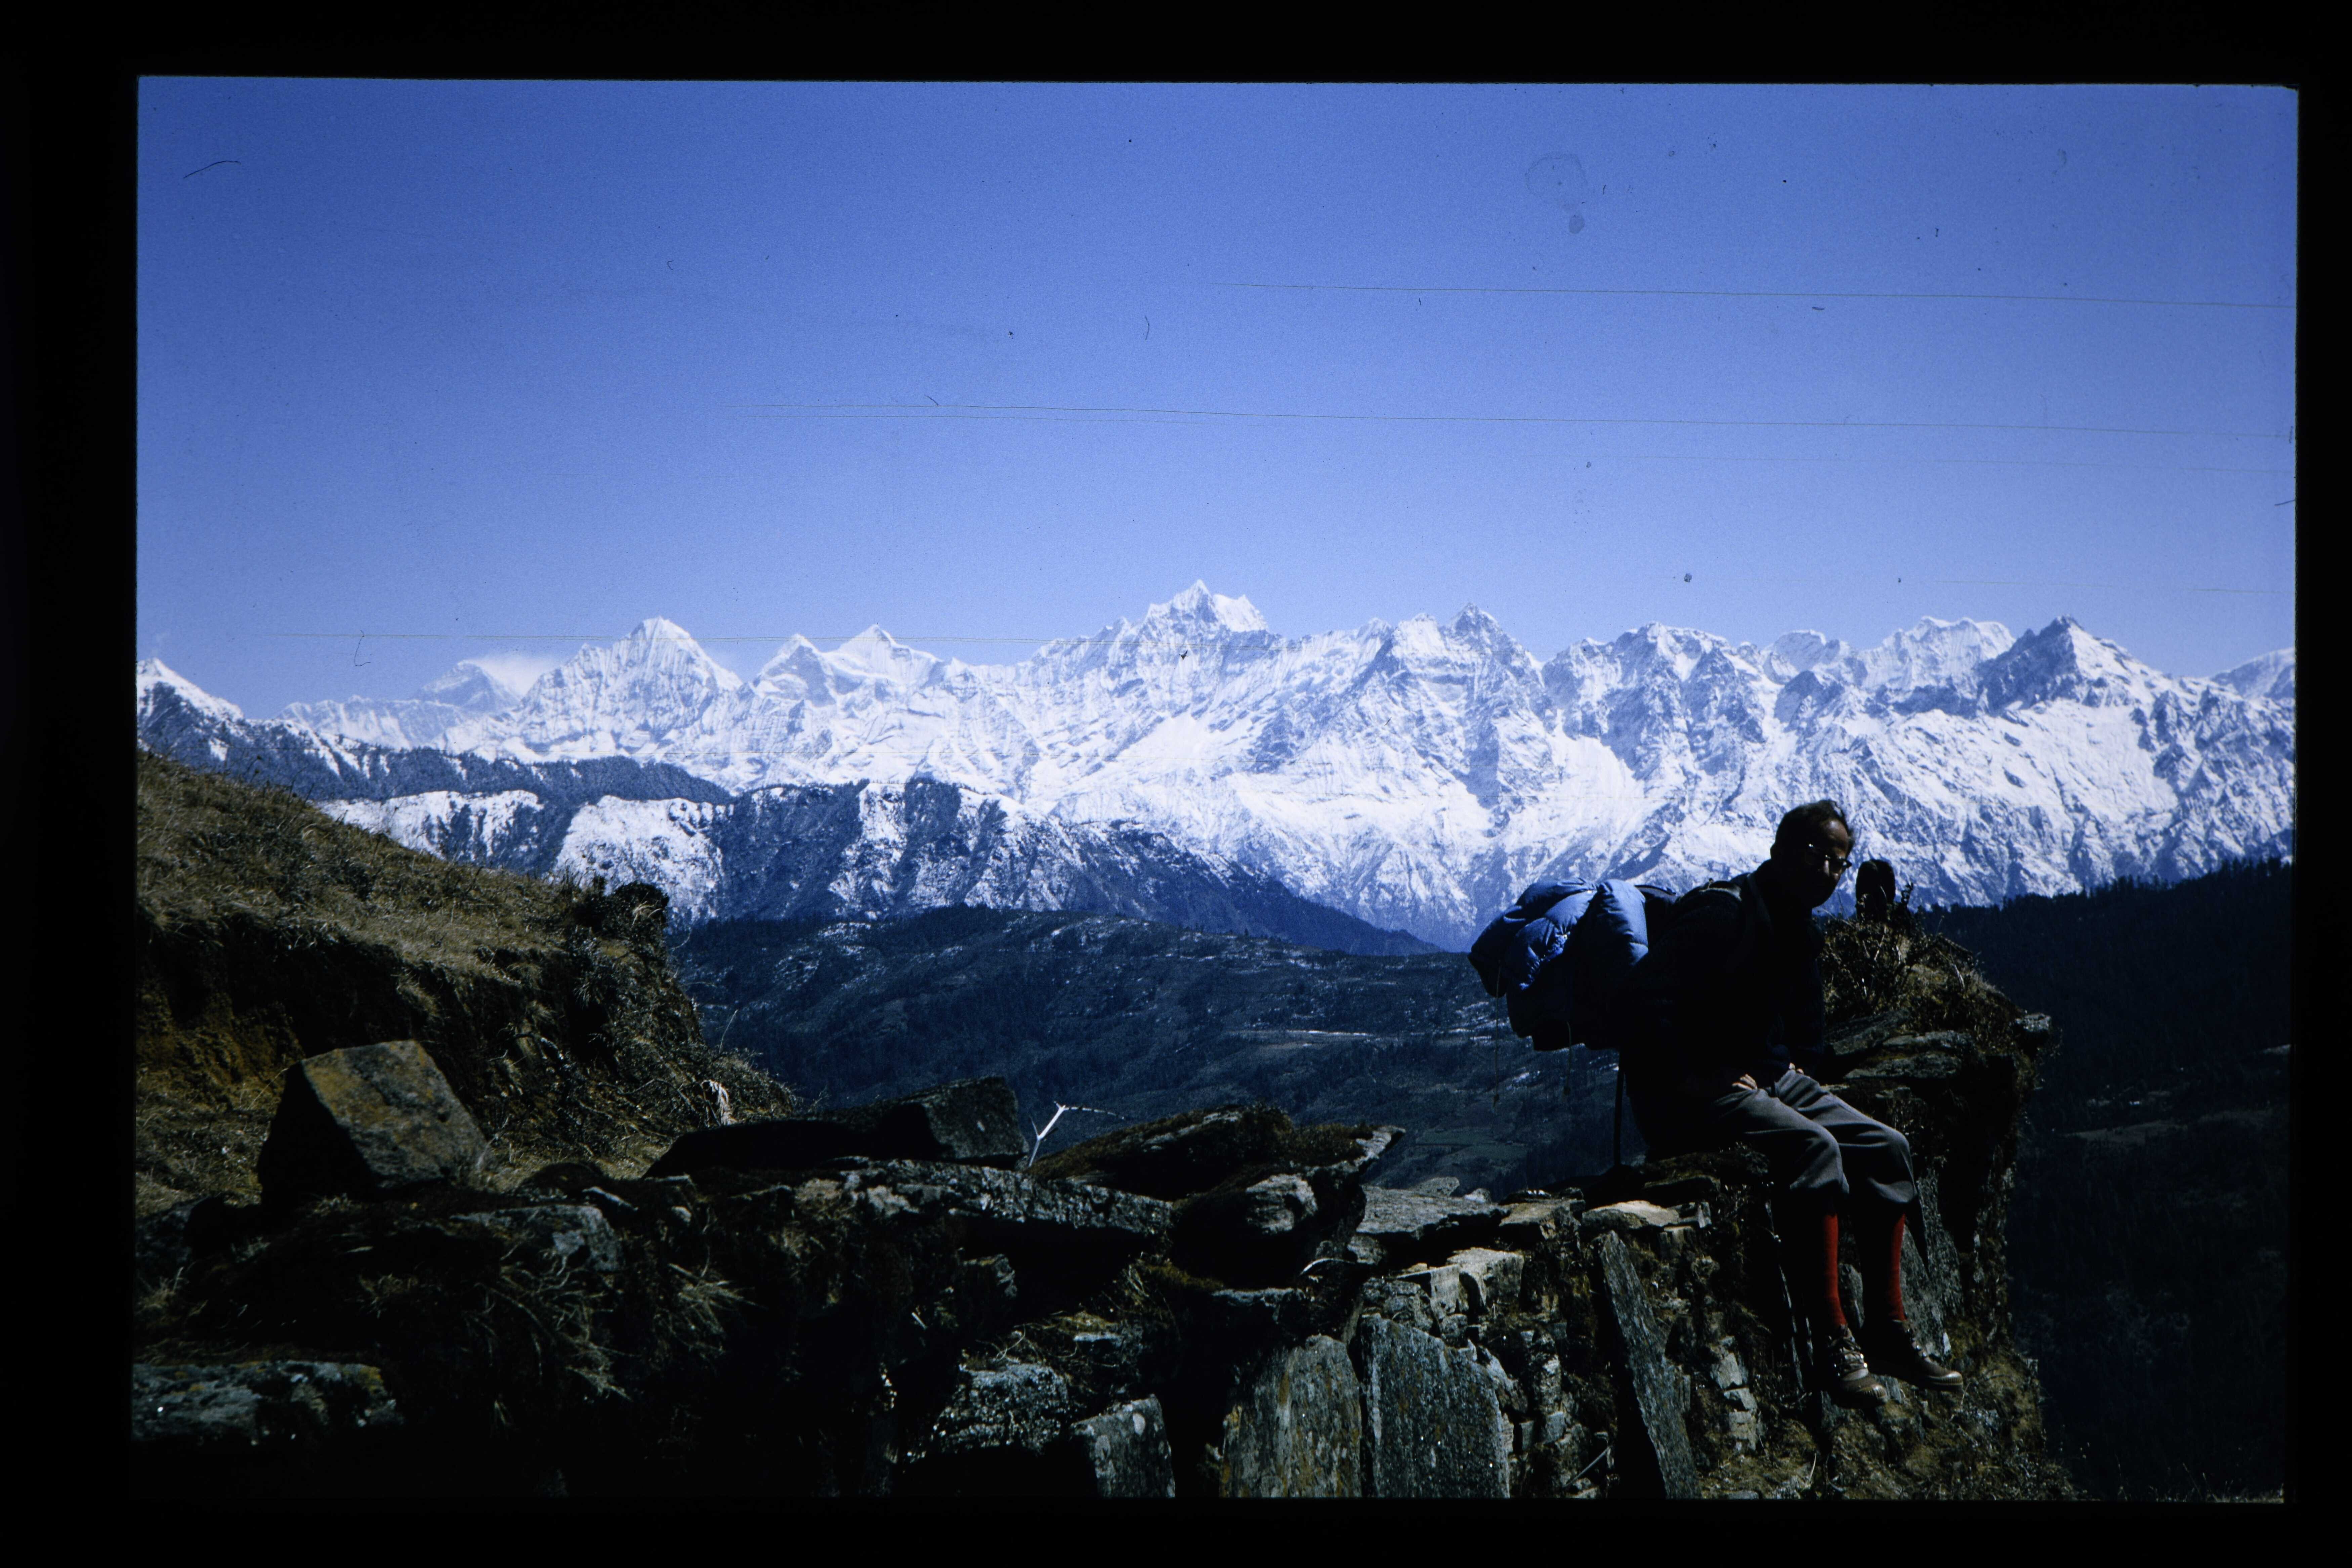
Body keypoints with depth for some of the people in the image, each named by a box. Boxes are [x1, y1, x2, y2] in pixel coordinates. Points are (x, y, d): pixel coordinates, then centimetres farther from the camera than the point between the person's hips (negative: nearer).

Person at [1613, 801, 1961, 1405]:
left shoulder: (1801, 936, 15)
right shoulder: (1723, 912, -15)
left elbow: (1803, 1029, 34)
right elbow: (1643, 997, -25)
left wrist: (1800, 1067, 14)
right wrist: (1685, 1079, -25)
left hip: (1772, 1081, 10)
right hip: (1688, 1101, -10)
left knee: (1884, 1149, -3)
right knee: (1812, 1148, -31)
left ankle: (1887, 1327, 2)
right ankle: (1831, 1338, -28)